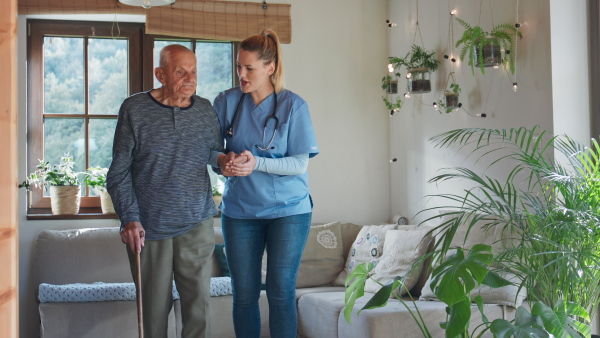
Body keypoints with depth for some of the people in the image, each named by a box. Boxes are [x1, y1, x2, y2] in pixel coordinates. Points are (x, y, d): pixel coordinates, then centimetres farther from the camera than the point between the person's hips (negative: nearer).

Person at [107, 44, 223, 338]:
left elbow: (217, 156, 17)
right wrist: (129, 219, -13)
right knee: (154, 305, 8)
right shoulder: (134, 109, -3)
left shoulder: (206, 111, 5)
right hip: (147, 226, -2)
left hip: (196, 225, 2)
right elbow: (119, 172, -3)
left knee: (198, 301, 1)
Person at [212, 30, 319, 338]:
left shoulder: (293, 105, -7)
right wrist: (222, 161, -16)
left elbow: (300, 163, -10)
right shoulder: (226, 102, 1)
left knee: (281, 293, 0)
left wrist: (257, 163, -25)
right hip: (239, 210, 3)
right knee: (244, 294, 8)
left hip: (288, 210, -2)